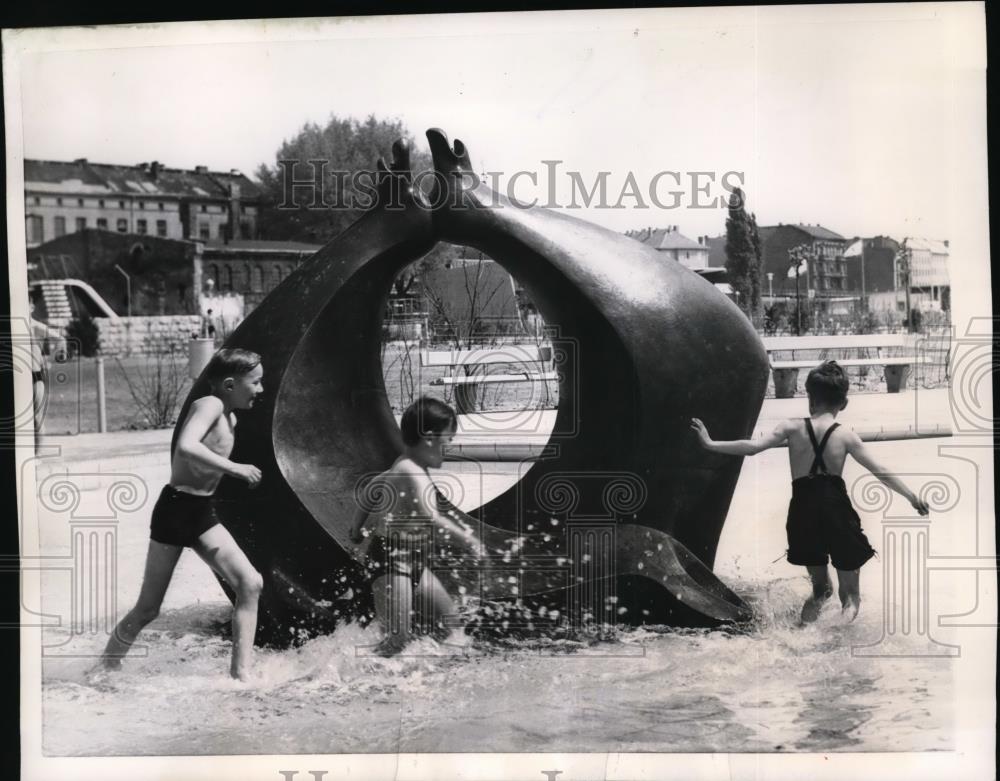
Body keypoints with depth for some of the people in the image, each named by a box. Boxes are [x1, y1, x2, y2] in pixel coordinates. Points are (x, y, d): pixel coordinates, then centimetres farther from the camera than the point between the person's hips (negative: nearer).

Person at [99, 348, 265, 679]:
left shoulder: (230, 419, 12)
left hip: (203, 514, 8)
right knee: (148, 608, 3)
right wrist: (236, 468, -29)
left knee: (251, 584, -7)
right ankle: (105, 671, 22)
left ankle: (241, 674, -4)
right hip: (175, 509, -8)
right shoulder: (209, 405, -15)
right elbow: (186, 447, -34)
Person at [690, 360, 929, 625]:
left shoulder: (793, 428, -4)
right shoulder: (845, 436, -4)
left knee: (817, 578, 26)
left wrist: (711, 444, -7)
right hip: (836, 506, -2)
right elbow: (880, 471, -2)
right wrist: (911, 496, 7)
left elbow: (753, 447, -13)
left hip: (803, 507, 2)